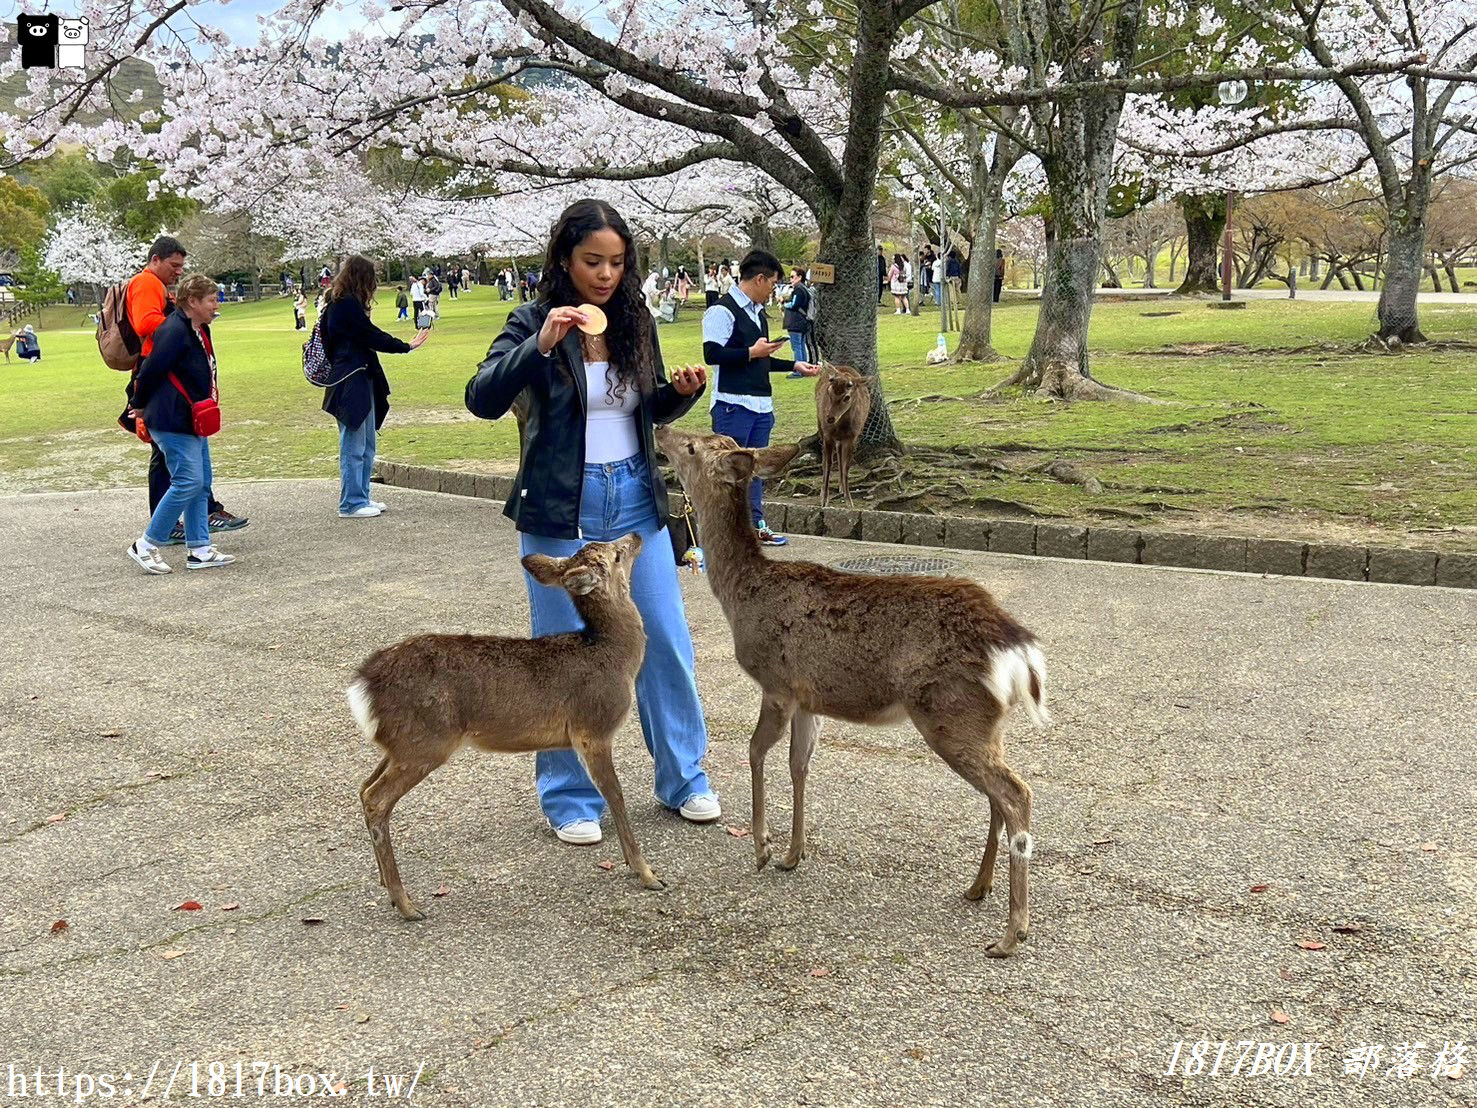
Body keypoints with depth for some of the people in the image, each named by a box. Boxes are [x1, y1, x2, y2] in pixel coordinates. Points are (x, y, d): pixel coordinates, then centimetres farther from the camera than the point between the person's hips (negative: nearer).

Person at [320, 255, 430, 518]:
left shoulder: (338, 303, 15)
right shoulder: (347, 305, -15)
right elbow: (372, 336, -13)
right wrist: (406, 346, -5)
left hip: (360, 381, 10)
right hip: (351, 384, -10)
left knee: (367, 443, 16)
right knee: (354, 445, -3)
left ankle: (362, 497, 24)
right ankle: (351, 504, 3)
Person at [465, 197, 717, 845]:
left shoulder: (636, 321, 5)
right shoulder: (534, 322, -7)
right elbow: (482, 399, -19)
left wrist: (684, 390, -5)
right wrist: (541, 345, -30)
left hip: (636, 502, 4)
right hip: (562, 512, -4)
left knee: (667, 641, 7)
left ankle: (683, 779, 24)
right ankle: (568, 798, 19)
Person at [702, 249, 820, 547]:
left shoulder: (758, 313, 19)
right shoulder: (722, 310, -11)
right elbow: (712, 354, -20)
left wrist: (795, 365, 23)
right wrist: (752, 352, -16)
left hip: (761, 404, 9)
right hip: (733, 404, -9)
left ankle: (755, 525, 20)